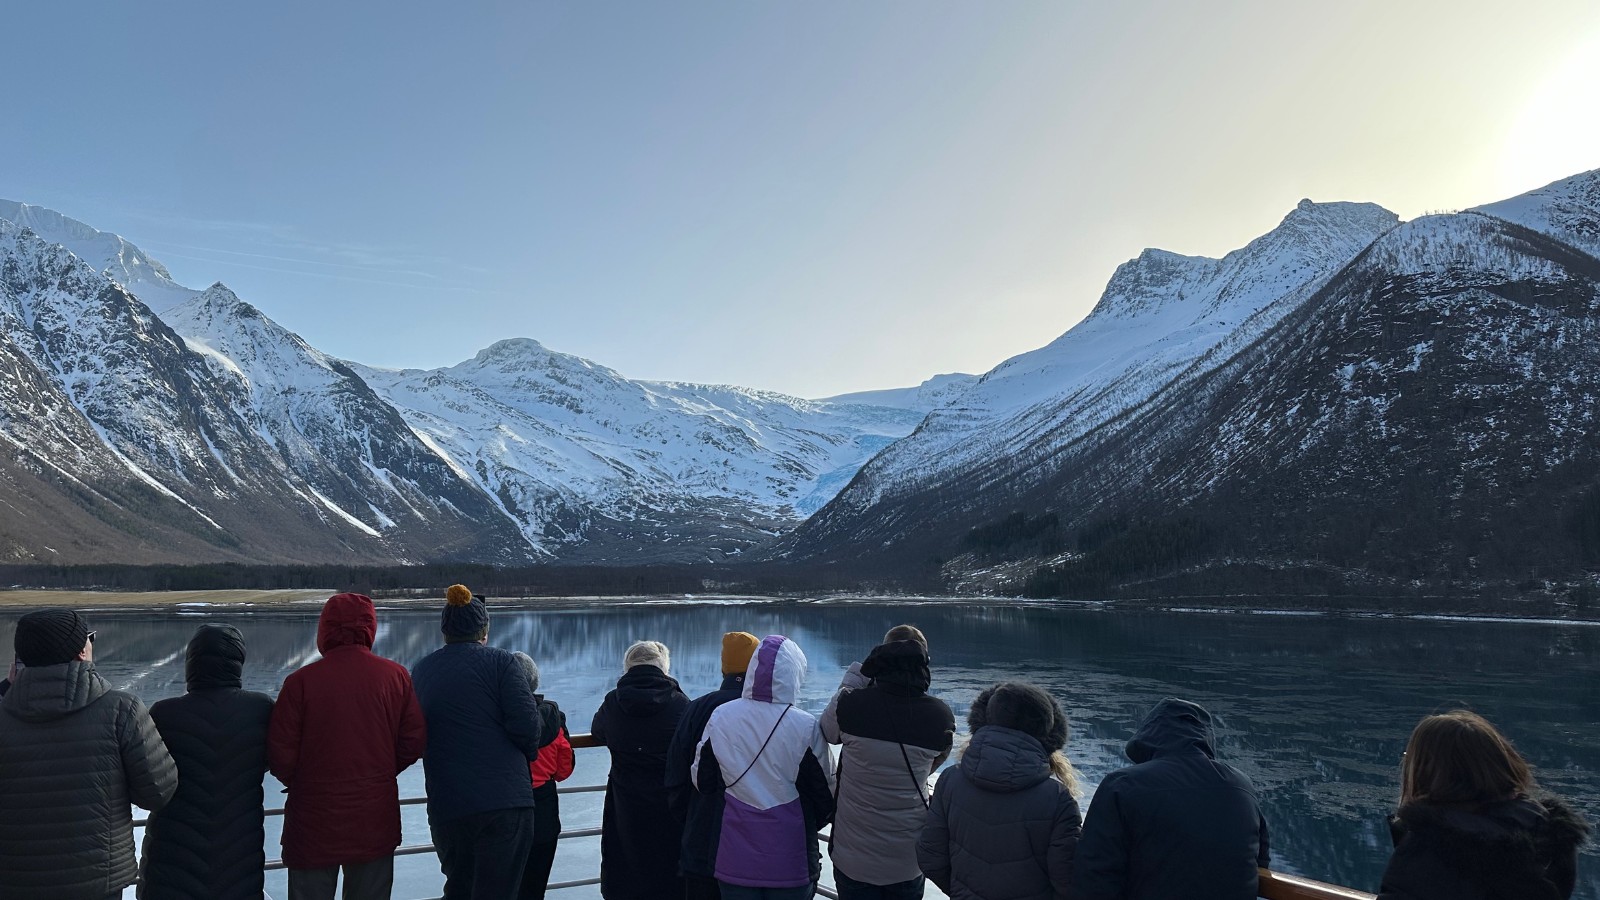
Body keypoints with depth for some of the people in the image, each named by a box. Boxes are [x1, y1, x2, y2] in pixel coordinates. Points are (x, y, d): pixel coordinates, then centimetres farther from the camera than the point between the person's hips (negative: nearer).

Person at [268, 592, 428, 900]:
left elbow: (280, 757, -9)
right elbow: (414, 742, -4)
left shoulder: (301, 681, -12)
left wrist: (301, 783, 12)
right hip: (375, 825, 2)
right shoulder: (396, 675, -5)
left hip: (314, 826, -2)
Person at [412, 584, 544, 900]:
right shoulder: (500, 662, -4)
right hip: (504, 802, -4)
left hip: (444, 806, 4)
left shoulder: (420, 671, 11)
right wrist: (529, 753, 8)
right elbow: (526, 725, -12)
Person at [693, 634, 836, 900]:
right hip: (789, 861, -2)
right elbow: (827, 793, -3)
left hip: (734, 860, 2)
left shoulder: (720, 718, -6)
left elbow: (701, 779, 6)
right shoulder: (806, 727, -13)